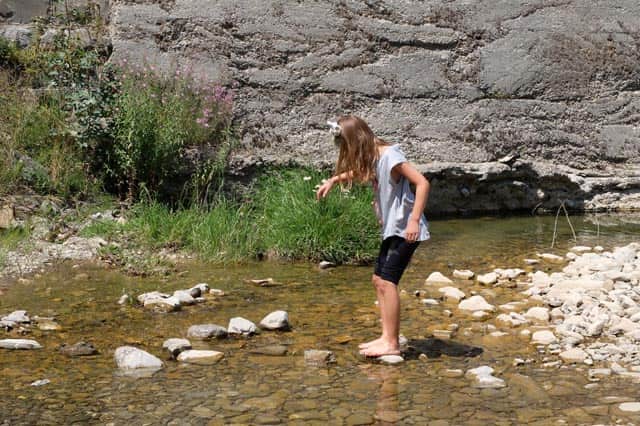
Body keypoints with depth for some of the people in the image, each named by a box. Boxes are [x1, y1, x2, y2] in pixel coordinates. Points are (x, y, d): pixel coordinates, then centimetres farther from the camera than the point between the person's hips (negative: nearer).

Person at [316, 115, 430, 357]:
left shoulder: (389, 155, -18)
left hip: (405, 229, -9)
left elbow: (422, 183, -23)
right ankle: (387, 337, 12)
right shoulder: (371, 159, 9)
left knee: (387, 281, -12)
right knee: (379, 280, 9)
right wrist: (333, 180, 20)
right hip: (392, 228, 10)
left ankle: (392, 343, -6)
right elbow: (357, 173, 34)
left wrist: (414, 220, -28)